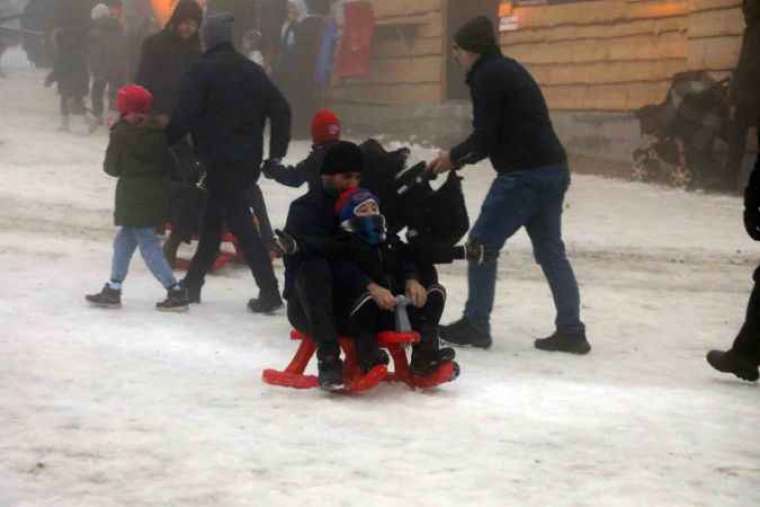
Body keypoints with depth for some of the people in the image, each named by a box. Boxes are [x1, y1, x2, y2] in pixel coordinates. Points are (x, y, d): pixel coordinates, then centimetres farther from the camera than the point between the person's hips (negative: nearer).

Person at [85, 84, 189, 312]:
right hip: (156, 195, 7)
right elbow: (167, 163, 9)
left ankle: (176, 292, -9)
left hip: (134, 198, -7)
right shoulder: (158, 131, 5)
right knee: (124, 240, 18)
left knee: (148, 246, -4)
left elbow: (112, 167, -7)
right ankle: (112, 290, 23)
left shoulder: (121, 134, -12)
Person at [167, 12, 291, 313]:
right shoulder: (252, 71, 10)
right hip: (248, 161, 7)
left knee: (239, 223, -6)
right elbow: (280, 110, 10)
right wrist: (276, 154, 14)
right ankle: (192, 284, 26)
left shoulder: (202, 71, -9)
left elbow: (185, 115, -16)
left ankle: (269, 291, -13)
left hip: (219, 161, -7)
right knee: (213, 220, 17)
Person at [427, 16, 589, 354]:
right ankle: (571, 332, 11)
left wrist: (454, 157, 3)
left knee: (482, 243, -1)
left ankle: (475, 325, 3)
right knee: (550, 250, 12)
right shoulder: (509, 70, 21)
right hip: (553, 170, 10)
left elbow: (485, 136, -14)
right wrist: (457, 158, 16)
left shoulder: (487, 76, -9)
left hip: (524, 175, -10)